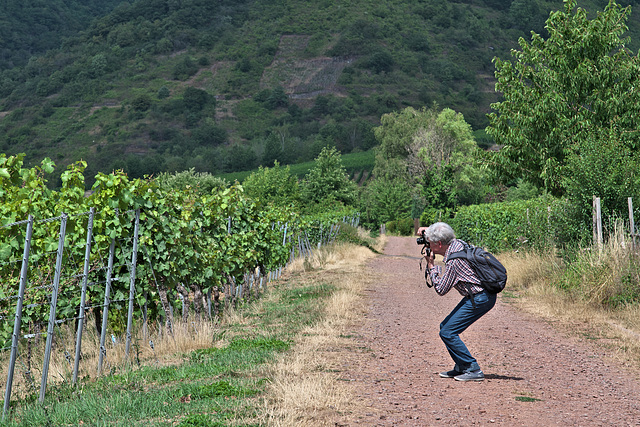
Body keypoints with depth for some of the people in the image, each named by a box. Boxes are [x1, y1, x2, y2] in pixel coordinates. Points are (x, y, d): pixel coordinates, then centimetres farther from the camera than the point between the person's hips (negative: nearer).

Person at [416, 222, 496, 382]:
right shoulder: (457, 243, 3)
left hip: (480, 299, -10)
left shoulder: (453, 260, -23)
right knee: (445, 326, 13)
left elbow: (441, 289, -14)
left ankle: (473, 370, -3)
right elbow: (446, 236, 31)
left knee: (447, 333, -8)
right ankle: (461, 367, 19)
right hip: (479, 295, 10)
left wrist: (431, 265, -7)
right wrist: (429, 230, 15)